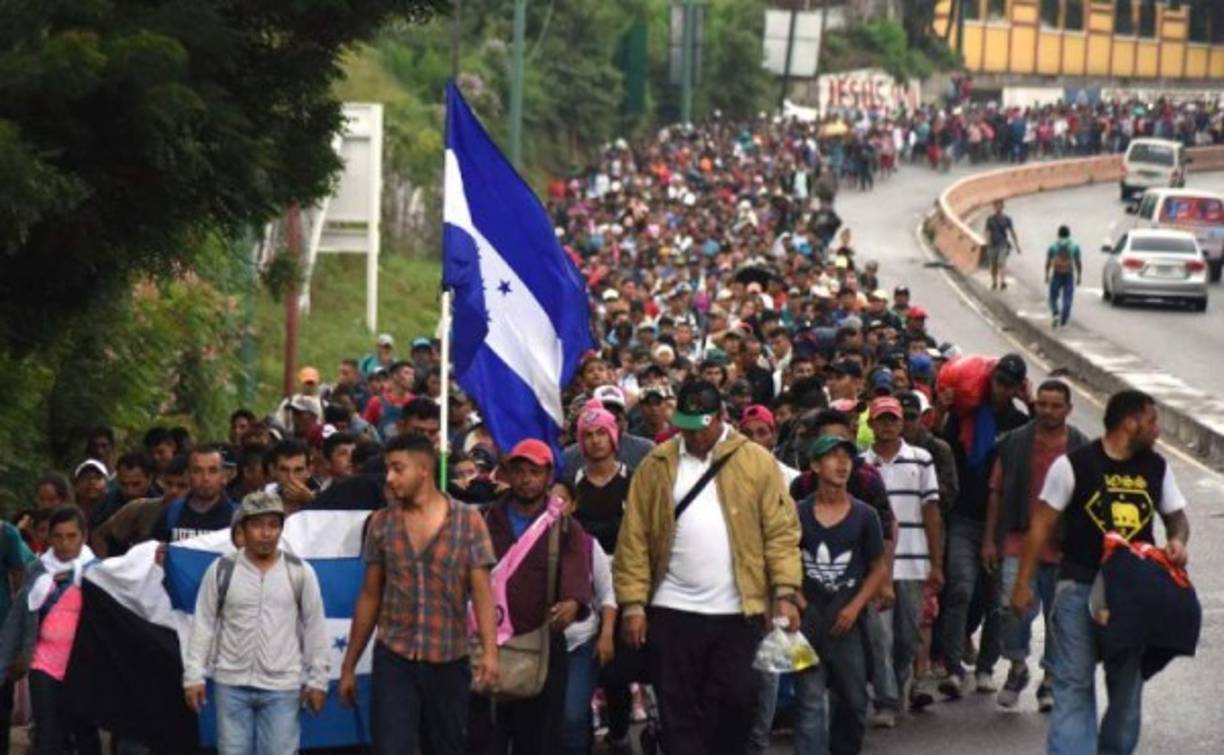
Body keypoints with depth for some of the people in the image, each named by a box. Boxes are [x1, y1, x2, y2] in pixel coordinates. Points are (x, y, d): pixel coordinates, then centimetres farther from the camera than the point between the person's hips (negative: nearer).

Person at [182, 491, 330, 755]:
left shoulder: (299, 572, 0)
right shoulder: (222, 570, 0)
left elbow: (315, 628, 5)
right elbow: (203, 625, 4)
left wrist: (317, 680, 4)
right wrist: (193, 676, 0)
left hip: (283, 686, -1)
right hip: (231, 683, 1)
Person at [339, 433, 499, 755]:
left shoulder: (468, 521, -1)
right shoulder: (381, 523, 6)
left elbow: (482, 591, -5)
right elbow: (370, 596, 10)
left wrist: (490, 651, -18)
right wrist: (349, 665, 10)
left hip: (450, 660, -1)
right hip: (394, 659, 1)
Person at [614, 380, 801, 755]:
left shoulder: (757, 461, 2)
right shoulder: (656, 466, 4)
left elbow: (781, 532, 0)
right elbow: (634, 539, 2)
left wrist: (786, 593, -10)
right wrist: (633, 603, -5)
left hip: (739, 612, -1)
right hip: (673, 611, 1)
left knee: (738, 702, 2)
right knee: (678, 711, 3)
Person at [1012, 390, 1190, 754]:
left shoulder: (1156, 468, 8)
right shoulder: (1074, 465, -7)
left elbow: (1177, 516, 17)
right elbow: (1042, 524, -4)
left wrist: (1177, 540, -8)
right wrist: (1023, 583, -6)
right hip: (1080, 587, -5)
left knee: (1127, 684, 12)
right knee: (1074, 682, -8)